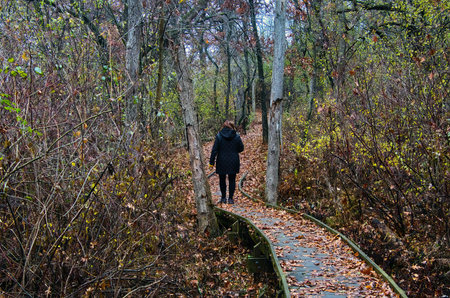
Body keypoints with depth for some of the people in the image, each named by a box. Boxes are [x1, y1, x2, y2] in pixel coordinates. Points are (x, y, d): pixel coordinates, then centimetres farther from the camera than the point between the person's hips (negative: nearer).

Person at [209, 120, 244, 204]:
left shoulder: (219, 136, -7)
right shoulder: (236, 136, -4)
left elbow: (214, 150, -8)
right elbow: (241, 148, 3)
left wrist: (211, 162, -3)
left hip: (222, 162, 0)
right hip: (233, 162, 1)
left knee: (222, 179, 13)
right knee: (232, 180, 9)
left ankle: (223, 198, 16)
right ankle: (230, 198, 10)